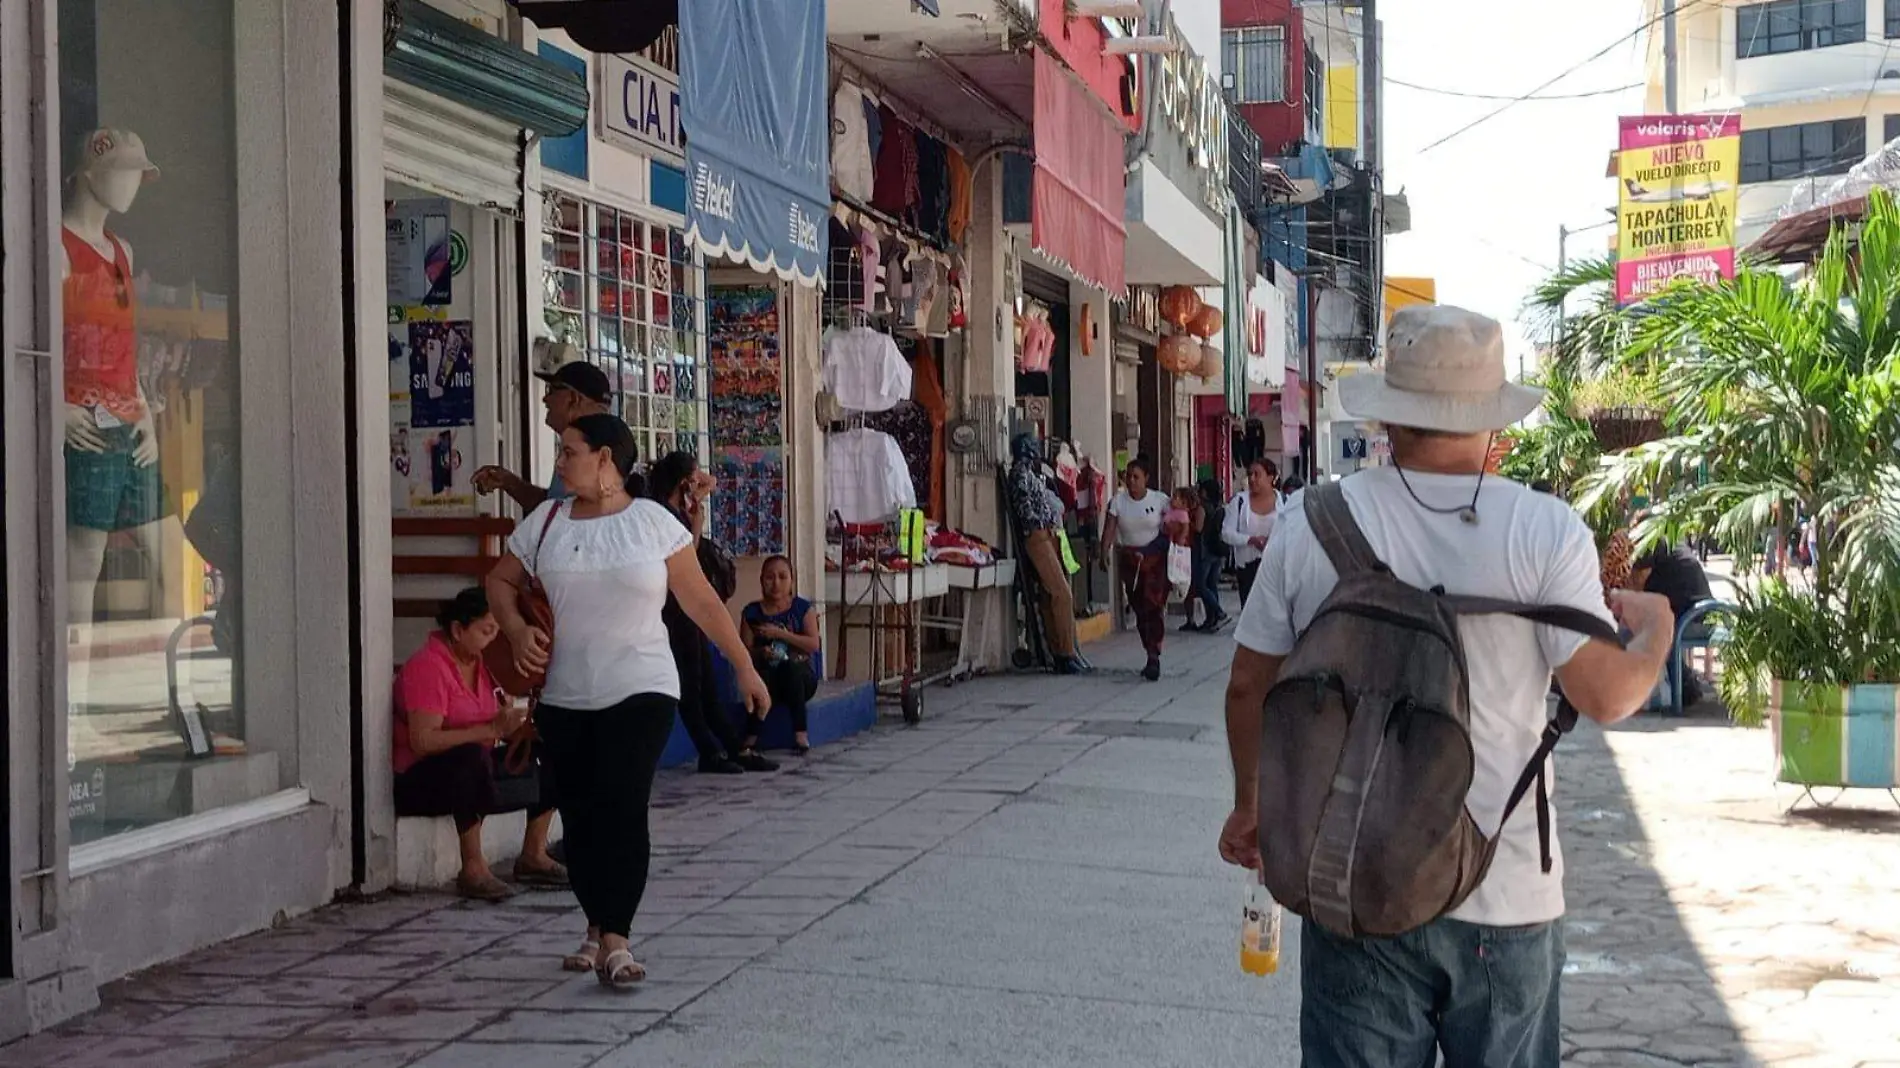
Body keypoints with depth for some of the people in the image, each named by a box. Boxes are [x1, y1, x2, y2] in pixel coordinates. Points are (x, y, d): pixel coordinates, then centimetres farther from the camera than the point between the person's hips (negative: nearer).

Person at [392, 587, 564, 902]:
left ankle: (533, 855, 1)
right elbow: (423, 741, -29)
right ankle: (473, 869, -34)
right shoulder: (428, 667, -19)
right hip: (420, 780, -9)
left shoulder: (482, 662, 8)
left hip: (473, 770, 9)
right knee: (471, 757, -40)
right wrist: (492, 729, -32)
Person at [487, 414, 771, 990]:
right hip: (564, 699, 4)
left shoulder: (653, 522, -2)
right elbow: (501, 581, 18)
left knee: (622, 809, -14)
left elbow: (701, 601, 3)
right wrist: (518, 630, -2)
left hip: (640, 692, -3)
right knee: (579, 814, 7)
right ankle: (597, 928, 24)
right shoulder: (545, 521, 6)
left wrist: (745, 668, 3)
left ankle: (615, 941, -14)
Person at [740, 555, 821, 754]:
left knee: (790, 666, -35)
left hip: (799, 673, 0)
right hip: (767, 679, 0)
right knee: (762, 674, -35)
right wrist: (760, 653, -22)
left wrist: (780, 634, -18)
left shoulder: (802, 608, 1)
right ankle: (752, 736, -32)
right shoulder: (752, 612, 3)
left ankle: (800, 733, -32)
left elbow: (813, 644, -11)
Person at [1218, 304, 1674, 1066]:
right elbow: (1607, 696, -9)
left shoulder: (1311, 525, -5)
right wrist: (1655, 629, 13)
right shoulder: (1544, 532, -11)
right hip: (1504, 898, -1)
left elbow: (1249, 685, 3)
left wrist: (1249, 806, 19)